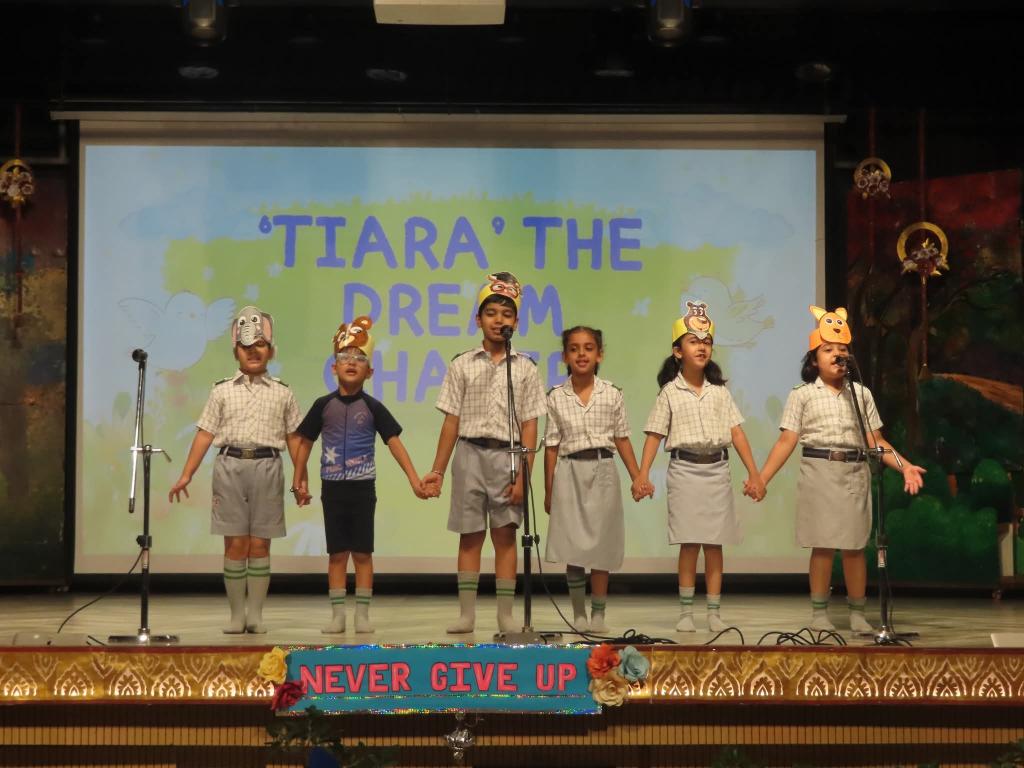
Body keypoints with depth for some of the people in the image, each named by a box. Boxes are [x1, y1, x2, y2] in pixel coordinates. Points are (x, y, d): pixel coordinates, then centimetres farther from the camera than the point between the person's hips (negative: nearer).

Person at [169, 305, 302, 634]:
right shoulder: (222, 391, 7)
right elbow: (205, 434, 6)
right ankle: (237, 613, 8)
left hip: (267, 467, 0)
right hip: (230, 465, 0)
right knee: (235, 544, 1)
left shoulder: (282, 393, 8)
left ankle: (255, 613, 9)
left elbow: (293, 437, 11)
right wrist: (186, 476, 1)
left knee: (259, 544, 2)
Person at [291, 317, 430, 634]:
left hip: (362, 487, -1)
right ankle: (337, 615, 10)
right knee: (337, 553, 6)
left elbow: (394, 442, -2)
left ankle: (362, 614, 9)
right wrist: (298, 481, 9)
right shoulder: (324, 405, 1)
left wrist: (414, 478, -8)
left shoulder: (372, 407, -1)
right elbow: (305, 442, 9)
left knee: (362, 552, 3)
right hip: (332, 486, 1)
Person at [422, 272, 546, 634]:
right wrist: (437, 470, 2)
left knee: (505, 534, 1)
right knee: (470, 534, 3)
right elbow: (451, 421, 6)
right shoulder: (462, 366, 5)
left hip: (507, 455, 0)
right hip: (470, 453, 0)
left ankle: (505, 614, 5)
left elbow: (529, 426, 2)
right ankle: (466, 613, 7)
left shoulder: (525, 368, 4)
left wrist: (523, 474, -6)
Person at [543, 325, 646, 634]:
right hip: (570, 472, 0)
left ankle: (598, 615, 11)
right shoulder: (556, 397, 1)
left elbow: (622, 439, 8)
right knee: (572, 548, 0)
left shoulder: (611, 394, 2)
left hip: (603, 470, 0)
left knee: (601, 546, 2)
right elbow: (552, 445, 3)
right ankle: (578, 615, 11)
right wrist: (548, 490, 3)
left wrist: (637, 477, 4)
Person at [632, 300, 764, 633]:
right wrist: (642, 475, -11)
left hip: (717, 470, 2)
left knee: (714, 544, 4)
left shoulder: (719, 391, 7)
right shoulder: (670, 392, 0)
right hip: (685, 471, -2)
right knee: (689, 543, -2)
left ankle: (714, 613, 9)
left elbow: (736, 432, 6)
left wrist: (753, 473, 2)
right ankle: (685, 612, 5)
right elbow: (655, 435, -2)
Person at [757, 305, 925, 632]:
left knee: (854, 545, 4)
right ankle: (819, 612, 9)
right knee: (823, 544, -2)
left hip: (855, 474, 2)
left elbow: (876, 441, 9)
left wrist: (906, 467, -3)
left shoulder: (861, 393, 10)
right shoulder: (802, 395, 2)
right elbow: (787, 440, -2)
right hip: (819, 473, -2)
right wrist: (761, 478, -10)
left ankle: (857, 613, 14)